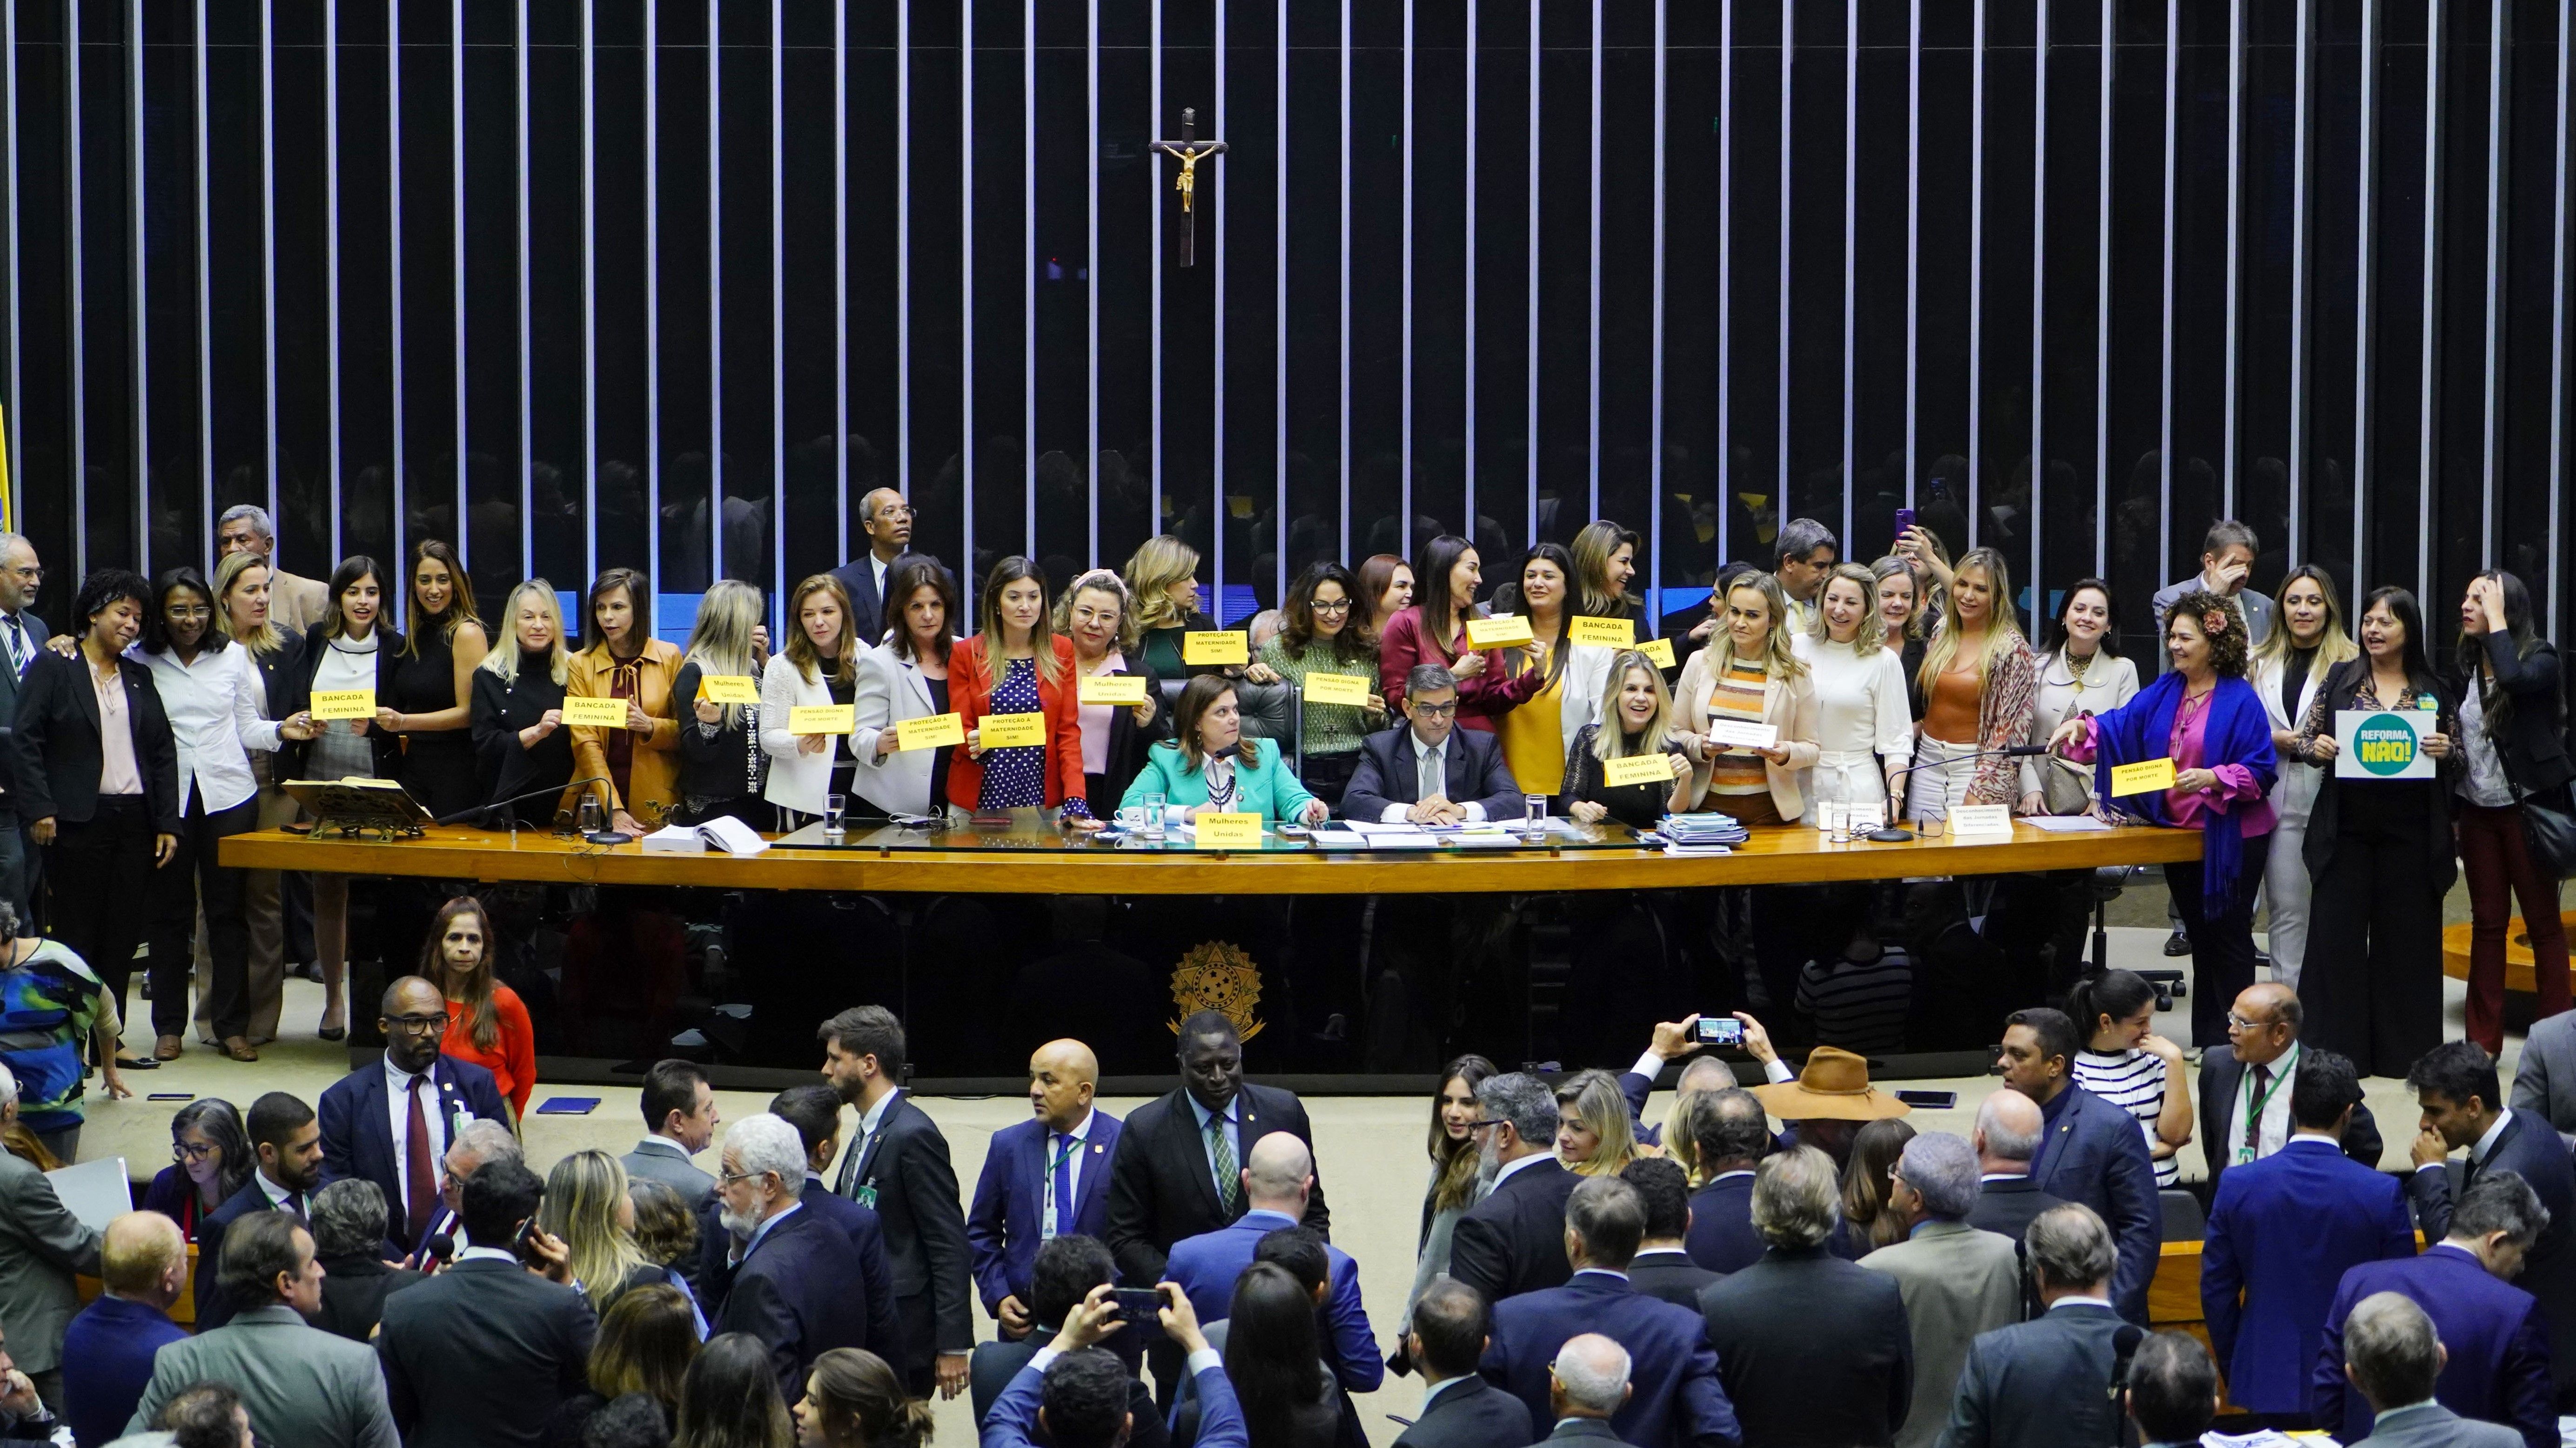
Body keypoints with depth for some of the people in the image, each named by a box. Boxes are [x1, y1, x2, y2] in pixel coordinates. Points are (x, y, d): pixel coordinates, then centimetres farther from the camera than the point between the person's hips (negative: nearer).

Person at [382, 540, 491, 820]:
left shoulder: (467, 633, -9)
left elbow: (468, 713, -15)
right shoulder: (415, 635, 13)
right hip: (415, 768, 7)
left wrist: (404, 722, -21)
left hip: (457, 772, -7)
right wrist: (371, 720, 2)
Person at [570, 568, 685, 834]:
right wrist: (613, 809, -14)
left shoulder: (669, 657, 2)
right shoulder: (582, 664, 1)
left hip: (656, 804, 0)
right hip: (598, 806, 0)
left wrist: (651, 727, -16)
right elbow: (584, 741, -4)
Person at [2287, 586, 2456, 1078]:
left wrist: (2445, 751, -11)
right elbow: (2304, 740, 9)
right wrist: (2315, 747, -13)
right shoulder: (2339, 680, 6)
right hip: (2347, 827, 0)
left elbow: (2458, 763, 10)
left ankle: (2402, 1050, 12)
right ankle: (2333, 1049, 4)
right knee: (2335, 933, -2)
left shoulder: (2434, 691, 7)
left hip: (2411, 831, 0)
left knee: (2407, 935, 3)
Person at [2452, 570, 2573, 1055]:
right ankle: (2484, 1040, 12)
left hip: (2528, 809, -5)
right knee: (2487, 923, 8)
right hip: (2478, 811, 5)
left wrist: (2497, 623, -19)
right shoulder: (2466, 668, 7)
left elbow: (2515, 678, -32)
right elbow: (2451, 738, 11)